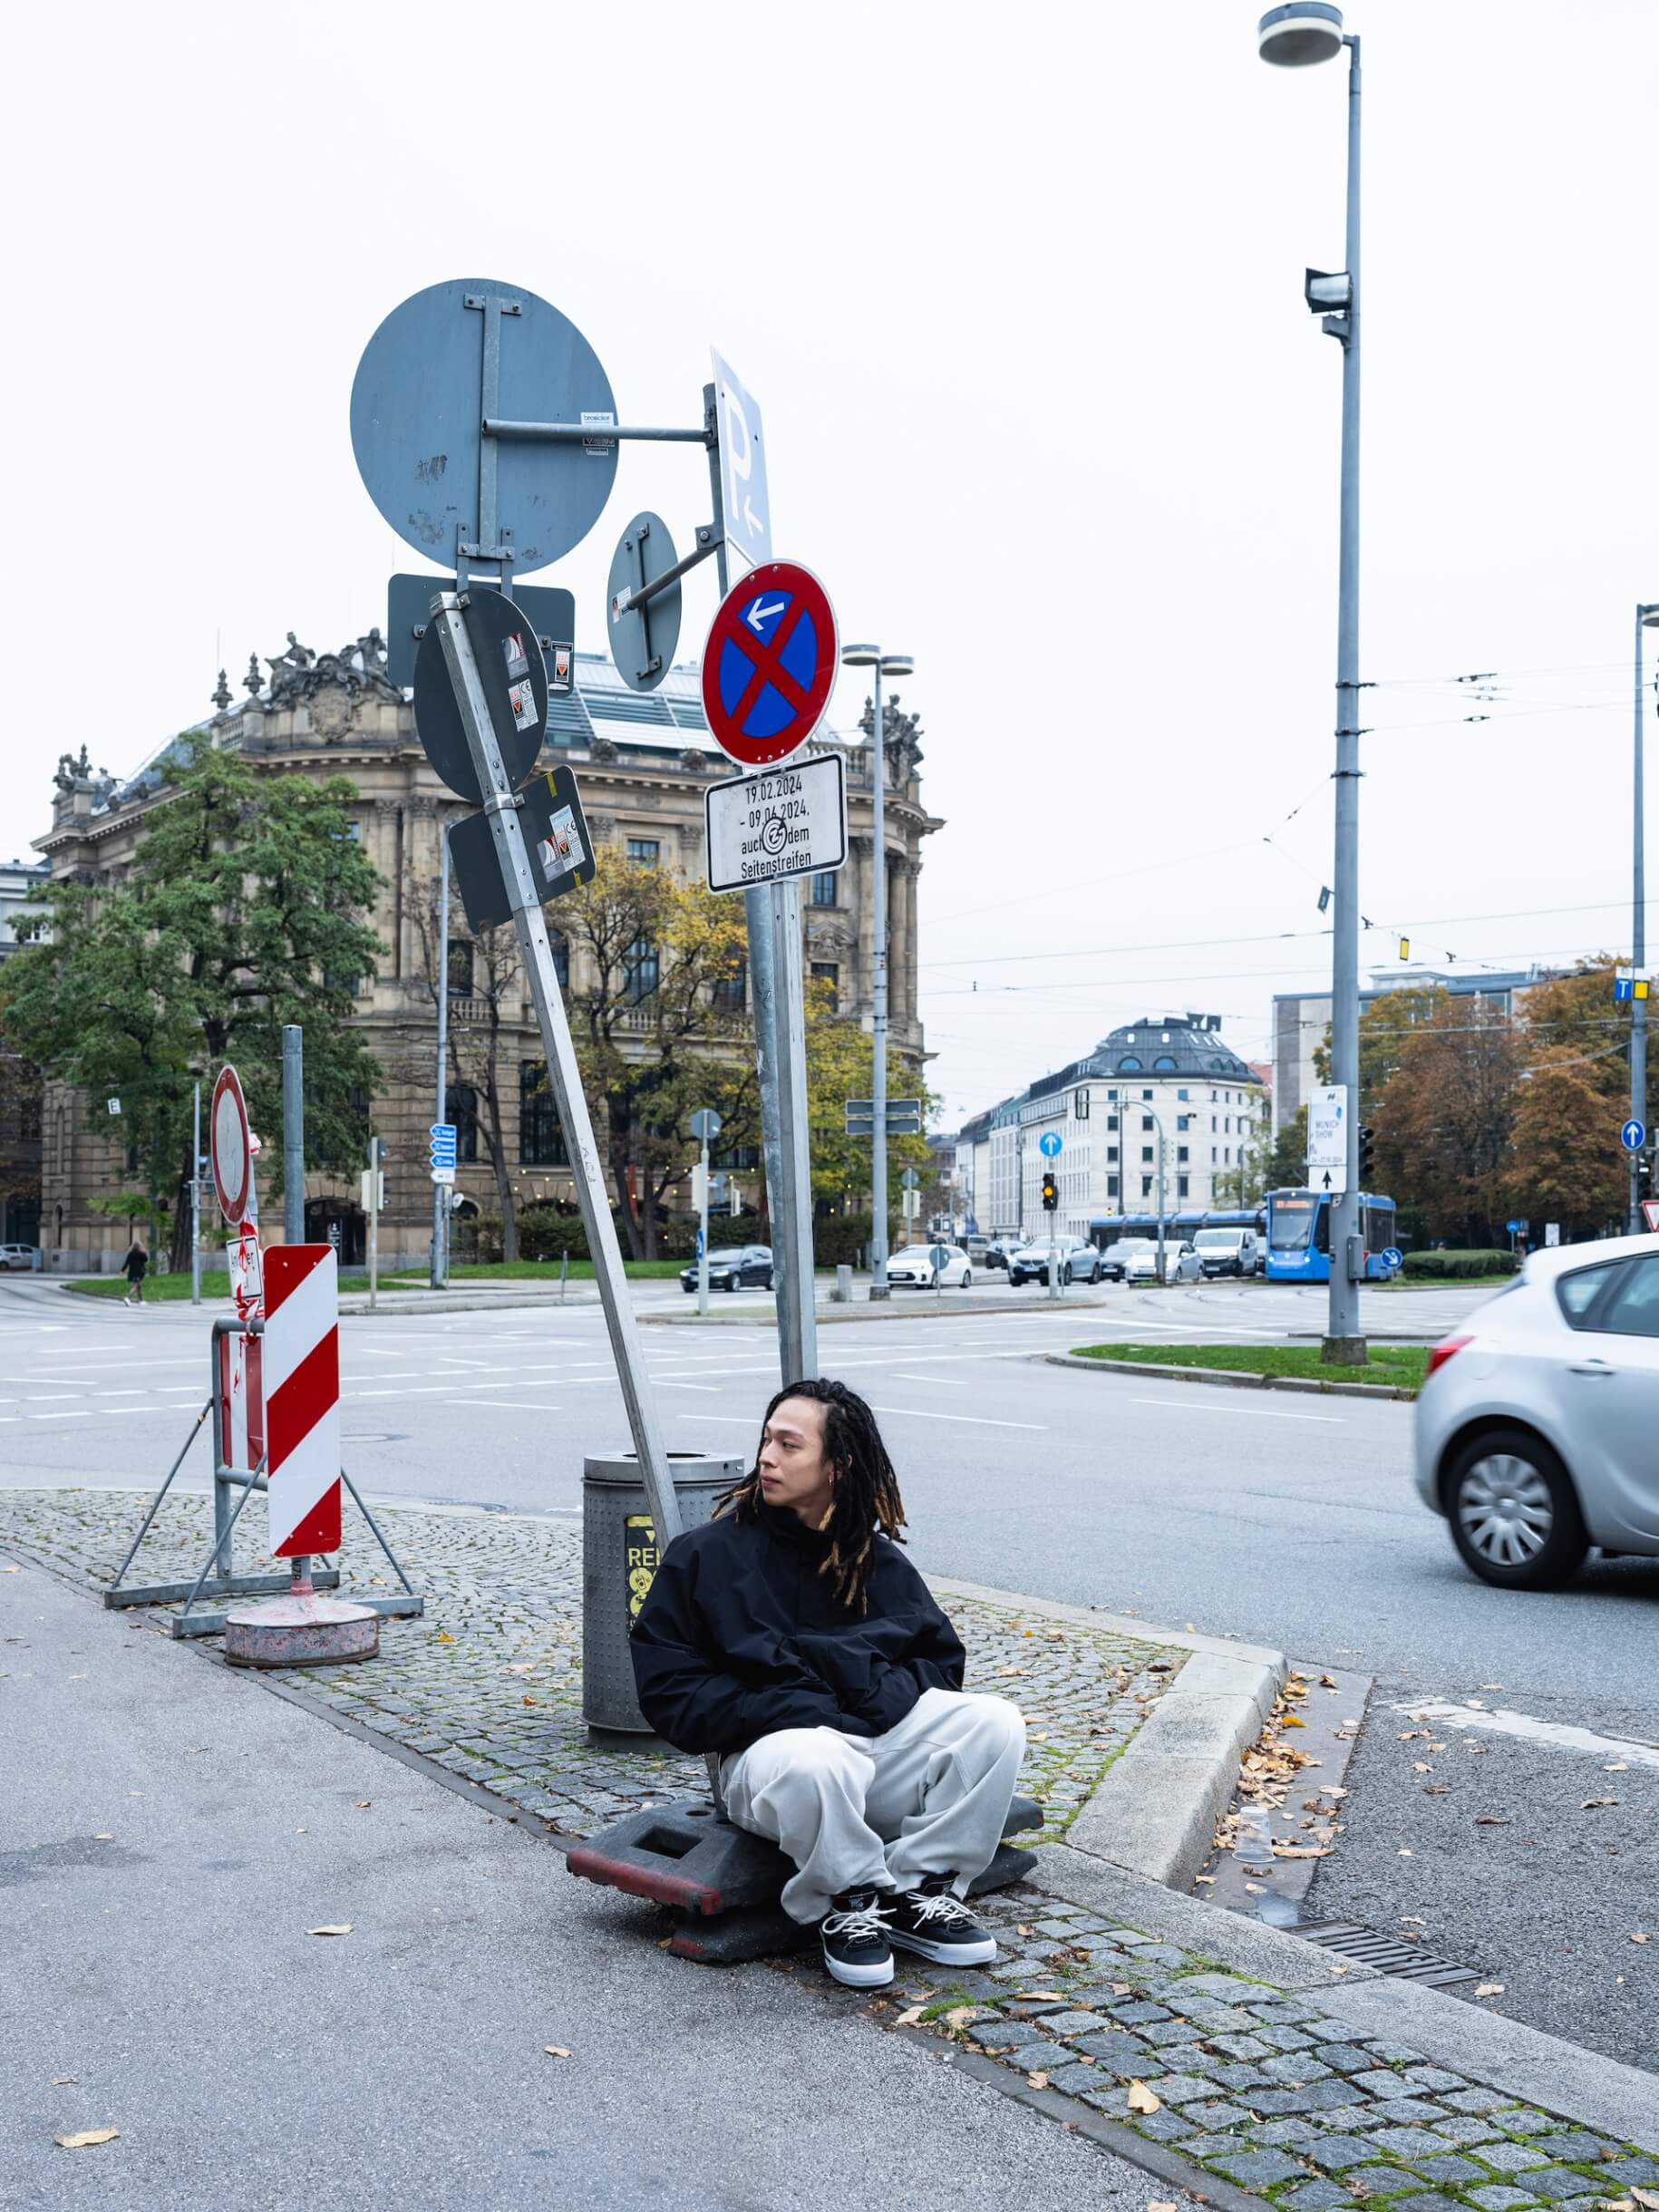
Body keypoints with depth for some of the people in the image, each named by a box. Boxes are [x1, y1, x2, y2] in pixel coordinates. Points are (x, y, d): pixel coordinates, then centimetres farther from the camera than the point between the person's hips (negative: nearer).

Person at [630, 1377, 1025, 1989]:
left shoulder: (877, 1559, 14)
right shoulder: (708, 1553, 1)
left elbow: (941, 1657, 19)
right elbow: (668, 1689, -4)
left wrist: (889, 1694, -6)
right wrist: (795, 1709, -15)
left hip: (885, 1734, 4)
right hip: (773, 1747, -4)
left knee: (994, 1723, -19)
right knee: (817, 1760, -39)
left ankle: (918, 1891, -8)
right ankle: (848, 1903, -11)